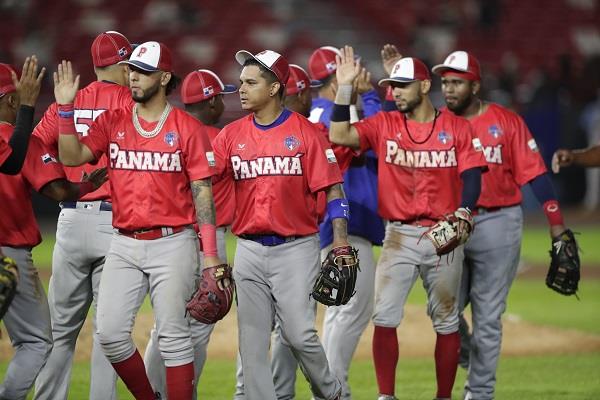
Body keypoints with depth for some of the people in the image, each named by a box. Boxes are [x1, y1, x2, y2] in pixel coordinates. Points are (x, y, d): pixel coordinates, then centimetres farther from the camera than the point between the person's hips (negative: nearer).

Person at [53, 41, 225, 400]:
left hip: (172, 244, -4)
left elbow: (202, 192, -3)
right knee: (110, 332, -2)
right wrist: (66, 107, -13)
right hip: (125, 245, 4)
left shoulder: (188, 128, -2)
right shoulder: (113, 122, 8)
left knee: (173, 335, -4)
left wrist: (211, 253, -8)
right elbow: (72, 156, -3)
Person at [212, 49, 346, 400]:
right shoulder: (232, 135, 7)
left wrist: (340, 242, -14)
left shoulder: (305, 132, -3)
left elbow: (332, 188, -5)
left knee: (300, 333, -8)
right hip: (250, 250, 4)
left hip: (296, 249, -4)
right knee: (252, 342, 2)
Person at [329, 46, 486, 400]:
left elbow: (471, 178, -4)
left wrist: (462, 213, -22)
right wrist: (345, 87, -14)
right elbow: (339, 136, -9)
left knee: (446, 321, 7)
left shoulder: (457, 128, 1)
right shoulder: (383, 125, 4)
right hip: (399, 236, 1)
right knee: (384, 317, -7)